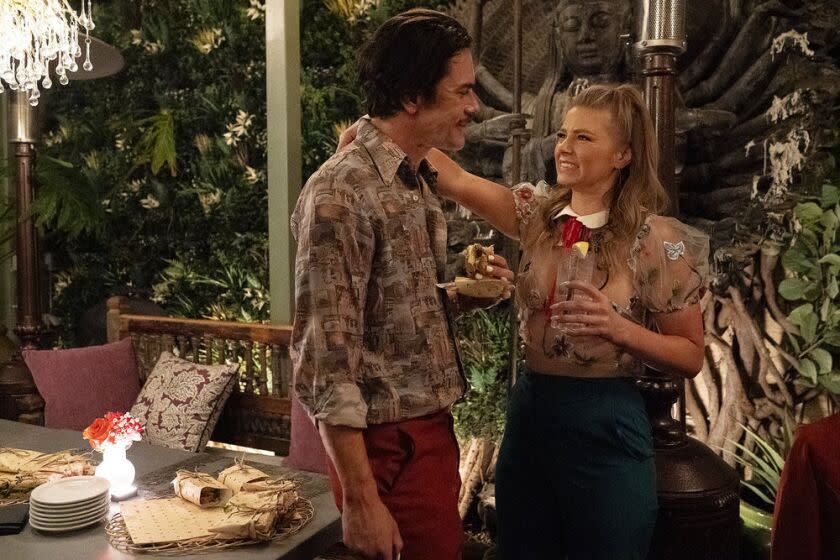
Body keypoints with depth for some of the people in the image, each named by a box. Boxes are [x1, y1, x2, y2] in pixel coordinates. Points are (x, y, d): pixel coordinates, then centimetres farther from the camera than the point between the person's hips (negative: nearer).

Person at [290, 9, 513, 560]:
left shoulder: (419, 180, 7)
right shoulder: (342, 193, -20)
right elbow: (325, 363, -21)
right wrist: (361, 498, -19)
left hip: (433, 430, 9)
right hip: (390, 445, -8)